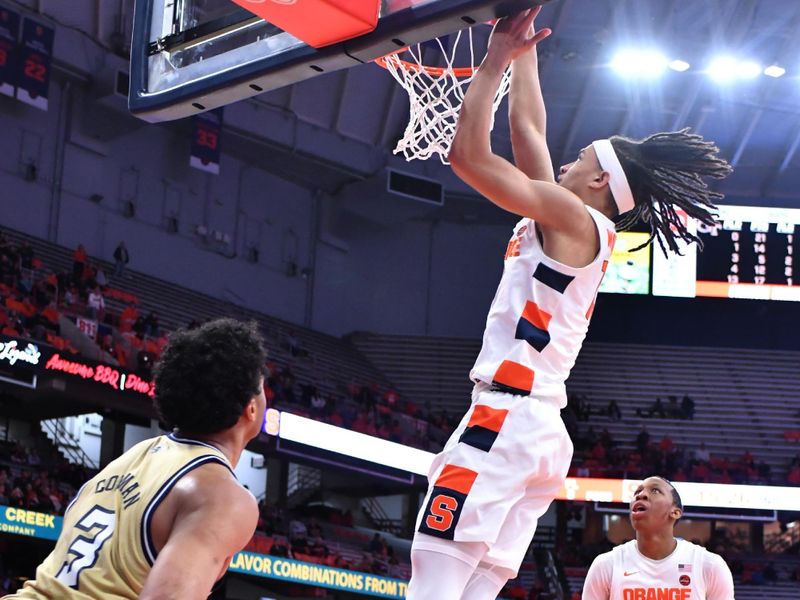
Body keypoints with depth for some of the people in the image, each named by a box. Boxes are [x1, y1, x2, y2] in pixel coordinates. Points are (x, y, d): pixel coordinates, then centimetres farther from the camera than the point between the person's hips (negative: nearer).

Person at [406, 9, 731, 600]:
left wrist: (496, 58, -2)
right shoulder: (575, 228, 22)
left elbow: (468, 153, -10)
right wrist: (524, 51, 34)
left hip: (505, 418, -9)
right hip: (544, 434, 9)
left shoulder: (571, 215, -3)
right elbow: (527, 129, 30)